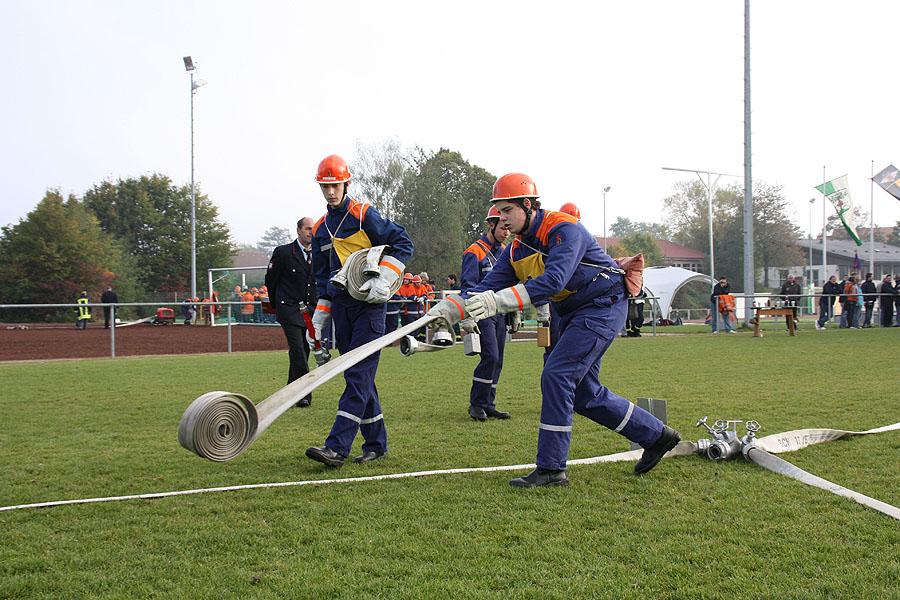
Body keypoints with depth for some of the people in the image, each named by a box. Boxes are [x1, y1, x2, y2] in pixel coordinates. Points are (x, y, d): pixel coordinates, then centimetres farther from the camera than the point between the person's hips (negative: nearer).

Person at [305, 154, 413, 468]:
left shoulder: (364, 215, -4)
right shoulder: (320, 229, 15)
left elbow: (403, 243, -8)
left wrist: (383, 281, -18)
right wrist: (318, 323, 16)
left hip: (369, 305, -7)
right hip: (341, 307, 7)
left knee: (359, 376, -11)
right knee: (357, 377, 8)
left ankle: (337, 447, -18)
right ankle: (376, 443, 17)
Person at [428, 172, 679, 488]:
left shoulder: (564, 229, -23)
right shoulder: (516, 249, 4)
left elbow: (553, 280, -36)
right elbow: (488, 287, -2)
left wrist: (498, 300, -45)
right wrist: (449, 308, -20)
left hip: (603, 306, -9)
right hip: (573, 314, 9)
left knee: (556, 375, -17)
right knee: (584, 393, 11)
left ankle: (551, 468, -11)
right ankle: (656, 434, 26)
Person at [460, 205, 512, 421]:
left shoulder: (505, 251, 14)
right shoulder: (475, 252, -9)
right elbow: (467, 286, -13)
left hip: (500, 314, 7)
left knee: (496, 361, 7)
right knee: (490, 357, -16)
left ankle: (488, 405, 14)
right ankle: (477, 405, -5)